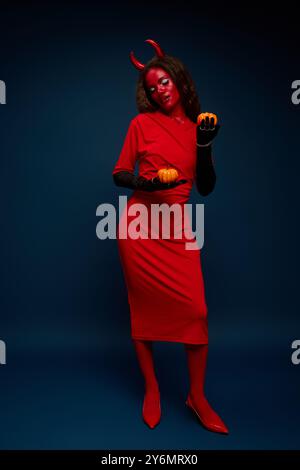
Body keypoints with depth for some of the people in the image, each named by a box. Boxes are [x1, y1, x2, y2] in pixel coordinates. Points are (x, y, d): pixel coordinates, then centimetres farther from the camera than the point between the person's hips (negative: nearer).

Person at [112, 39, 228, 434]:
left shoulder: (198, 128, 14)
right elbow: (119, 173, 5)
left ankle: (197, 397, 17)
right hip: (140, 226, -2)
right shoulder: (142, 123, 5)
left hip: (179, 229, 2)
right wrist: (144, 183, -14)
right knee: (143, 308, 5)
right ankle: (151, 388, 26)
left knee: (196, 309, -4)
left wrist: (205, 146, -1)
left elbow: (206, 187, 11)